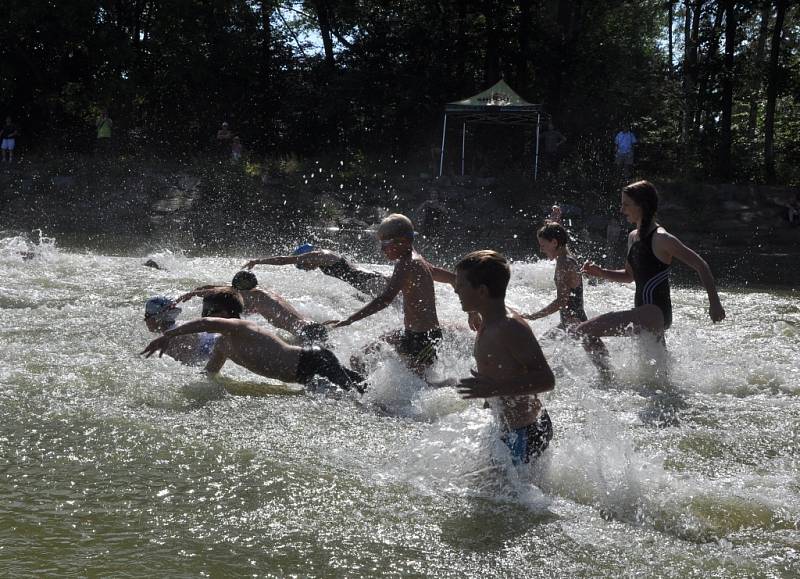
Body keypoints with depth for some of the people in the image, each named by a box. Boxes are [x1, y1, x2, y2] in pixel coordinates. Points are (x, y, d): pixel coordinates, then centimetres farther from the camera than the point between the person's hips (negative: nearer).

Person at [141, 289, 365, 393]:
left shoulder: (239, 328, -13)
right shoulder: (223, 344, 18)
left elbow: (206, 324, -34)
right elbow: (208, 375, 30)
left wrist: (168, 335, -32)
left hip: (315, 364, -10)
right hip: (312, 360, 10)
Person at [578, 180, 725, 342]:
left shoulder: (661, 239, -14)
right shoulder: (633, 237, 12)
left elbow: (701, 265, -12)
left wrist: (714, 303, -13)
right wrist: (601, 273, 9)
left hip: (655, 312, -10)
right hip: (644, 314, 10)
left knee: (583, 332, -22)